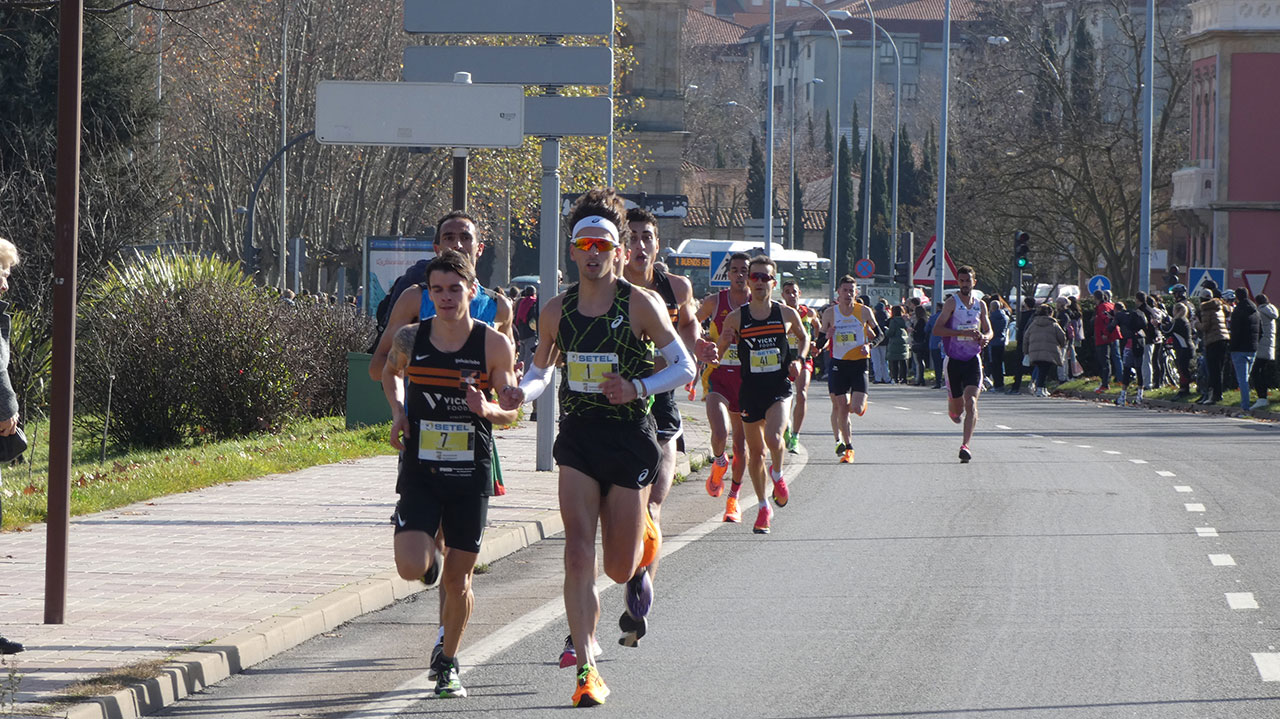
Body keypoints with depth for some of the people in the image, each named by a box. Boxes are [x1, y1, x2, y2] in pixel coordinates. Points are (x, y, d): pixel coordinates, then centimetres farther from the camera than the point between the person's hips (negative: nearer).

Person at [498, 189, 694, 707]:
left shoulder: (640, 305, -7)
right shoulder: (556, 311, 3)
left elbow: (685, 367, -3)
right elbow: (541, 369, 17)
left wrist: (638, 388, -19)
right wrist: (521, 393, -5)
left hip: (631, 440, -2)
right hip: (578, 437, 2)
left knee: (619, 568, 5)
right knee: (578, 555, -13)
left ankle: (645, 544, 44)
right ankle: (586, 670, -11)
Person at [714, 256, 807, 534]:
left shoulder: (787, 315, 0)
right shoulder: (736, 318, -2)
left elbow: (803, 336, 20)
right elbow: (716, 353, 4)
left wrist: (799, 359, 3)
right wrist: (724, 340, -18)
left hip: (779, 388, -1)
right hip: (750, 389, 1)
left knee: (773, 438, -24)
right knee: (755, 451, 8)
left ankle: (778, 475, 9)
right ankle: (764, 506, 25)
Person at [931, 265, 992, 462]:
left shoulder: (980, 305, 9)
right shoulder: (952, 302, -5)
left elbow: (988, 331, 21)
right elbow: (936, 329, -14)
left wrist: (984, 338, -4)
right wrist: (963, 332, -23)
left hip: (973, 359, 2)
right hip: (954, 360, -2)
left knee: (971, 402, -16)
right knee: (958, 406, 8)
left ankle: (966, 445, -19)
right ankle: (951, 405, 47)